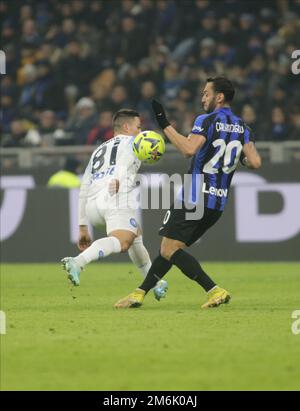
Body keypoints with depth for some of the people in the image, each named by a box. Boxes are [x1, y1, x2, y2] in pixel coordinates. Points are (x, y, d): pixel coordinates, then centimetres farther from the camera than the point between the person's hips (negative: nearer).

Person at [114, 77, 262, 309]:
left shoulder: (207, 121, -10)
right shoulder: (242, 128, 9)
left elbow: (189, 149, -26)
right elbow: (255, 162, -1)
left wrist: (165, 125, -18)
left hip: (195, 197, -8)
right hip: (218, 203, 8)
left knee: (169, 250, -8)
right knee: (170, 249, 16)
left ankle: (214, 290, -19)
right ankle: (139, 294, 18)